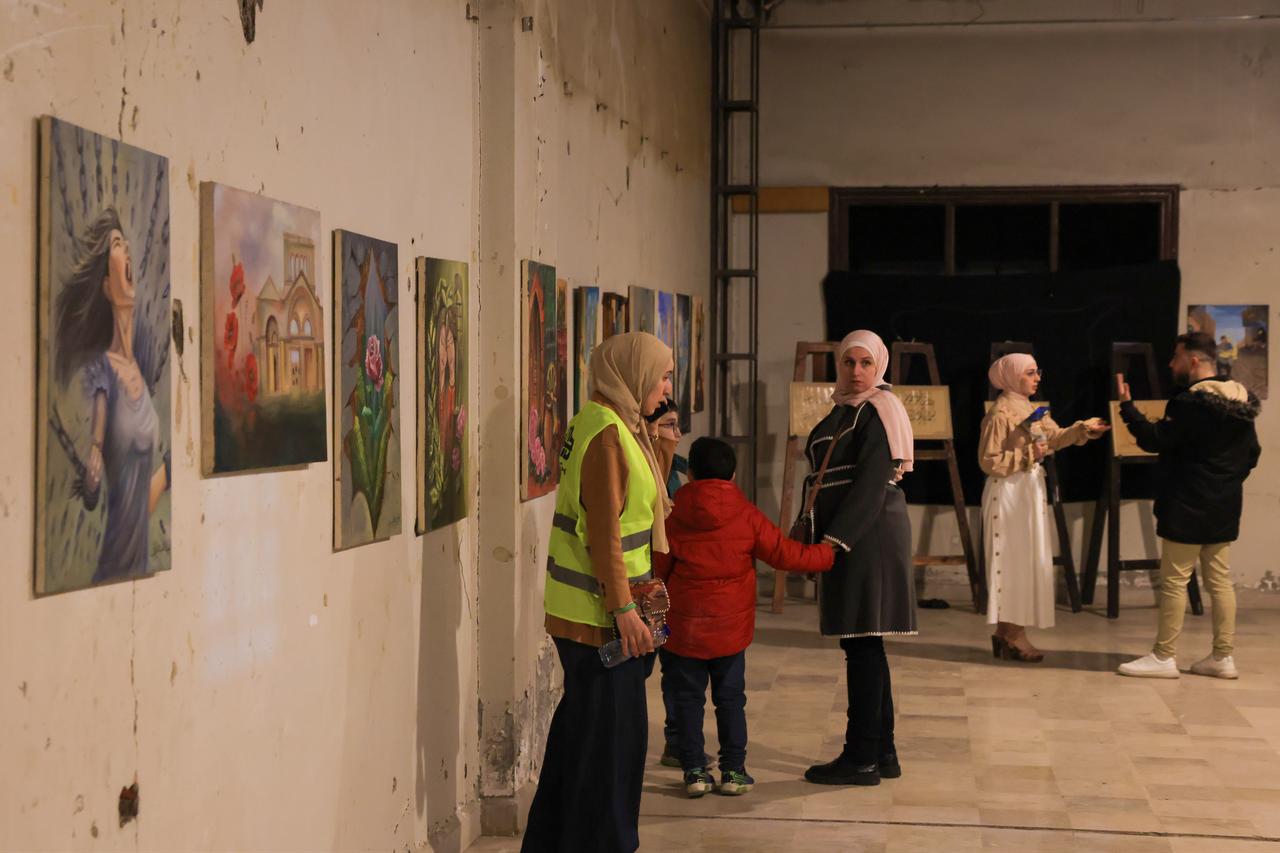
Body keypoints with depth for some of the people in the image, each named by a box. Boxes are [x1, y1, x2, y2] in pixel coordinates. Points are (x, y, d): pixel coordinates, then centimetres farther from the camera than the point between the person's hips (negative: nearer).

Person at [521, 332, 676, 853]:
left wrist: (661, 451, 13)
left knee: (582, 724, 19)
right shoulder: (606, 433, -19)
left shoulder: (620, 428, 13)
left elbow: (639, 506, 21)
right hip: (598, 614, -11)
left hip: (586, 610, 11)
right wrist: (623, 609, -23)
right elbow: (603, 531, -23)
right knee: (612, 732, -2)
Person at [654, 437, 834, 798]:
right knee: (730, 698, 10)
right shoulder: (746, 515, -4)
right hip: (731, 626, 1)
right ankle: (733, 770, 11)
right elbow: (785, 553, -1)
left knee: (687, 697, 8)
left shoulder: (673, 517, -4)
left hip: (683, 626, -1)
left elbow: (659, 569, 1)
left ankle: (695, 769, 6)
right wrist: (827, 553, 12)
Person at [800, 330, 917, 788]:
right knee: (864, 646, 12)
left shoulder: (877, 411, -11)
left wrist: (834, 539, -23)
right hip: (846, 538, 10)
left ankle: (862, 757, -2)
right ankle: (881, 753, 18)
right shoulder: (847, 409, 18)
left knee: (862, 644, -7)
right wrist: (813, 529, 20)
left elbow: (871, 484, -19)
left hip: (868, 537, -10)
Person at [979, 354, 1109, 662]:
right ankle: (1011, 636, 1)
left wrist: (1085, 429, 1)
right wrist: (1027, 455, -19)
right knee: (1014, 561, -5)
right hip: (1009, 493, -9)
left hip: (1031, 490, 9)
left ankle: (1008, 634, 16)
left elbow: (1055, 437, 12)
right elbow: (988, 462, -18)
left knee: (1028, 562, 11)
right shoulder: (1000, 414, -15)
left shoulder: (1030, 409, 12)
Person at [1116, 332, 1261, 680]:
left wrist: (1126, 404, -9)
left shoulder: (1190, 402, -18)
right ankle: (1223, 657, 12)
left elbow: (1153, 440, -17)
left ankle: (1164, 657, 2)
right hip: (1224, 507, 8)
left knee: (1174, 580, -2)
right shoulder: (1240, 401, 9)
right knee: (1219, 579, 10)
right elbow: (1252, 453, 15)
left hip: (1188, 508, -8)